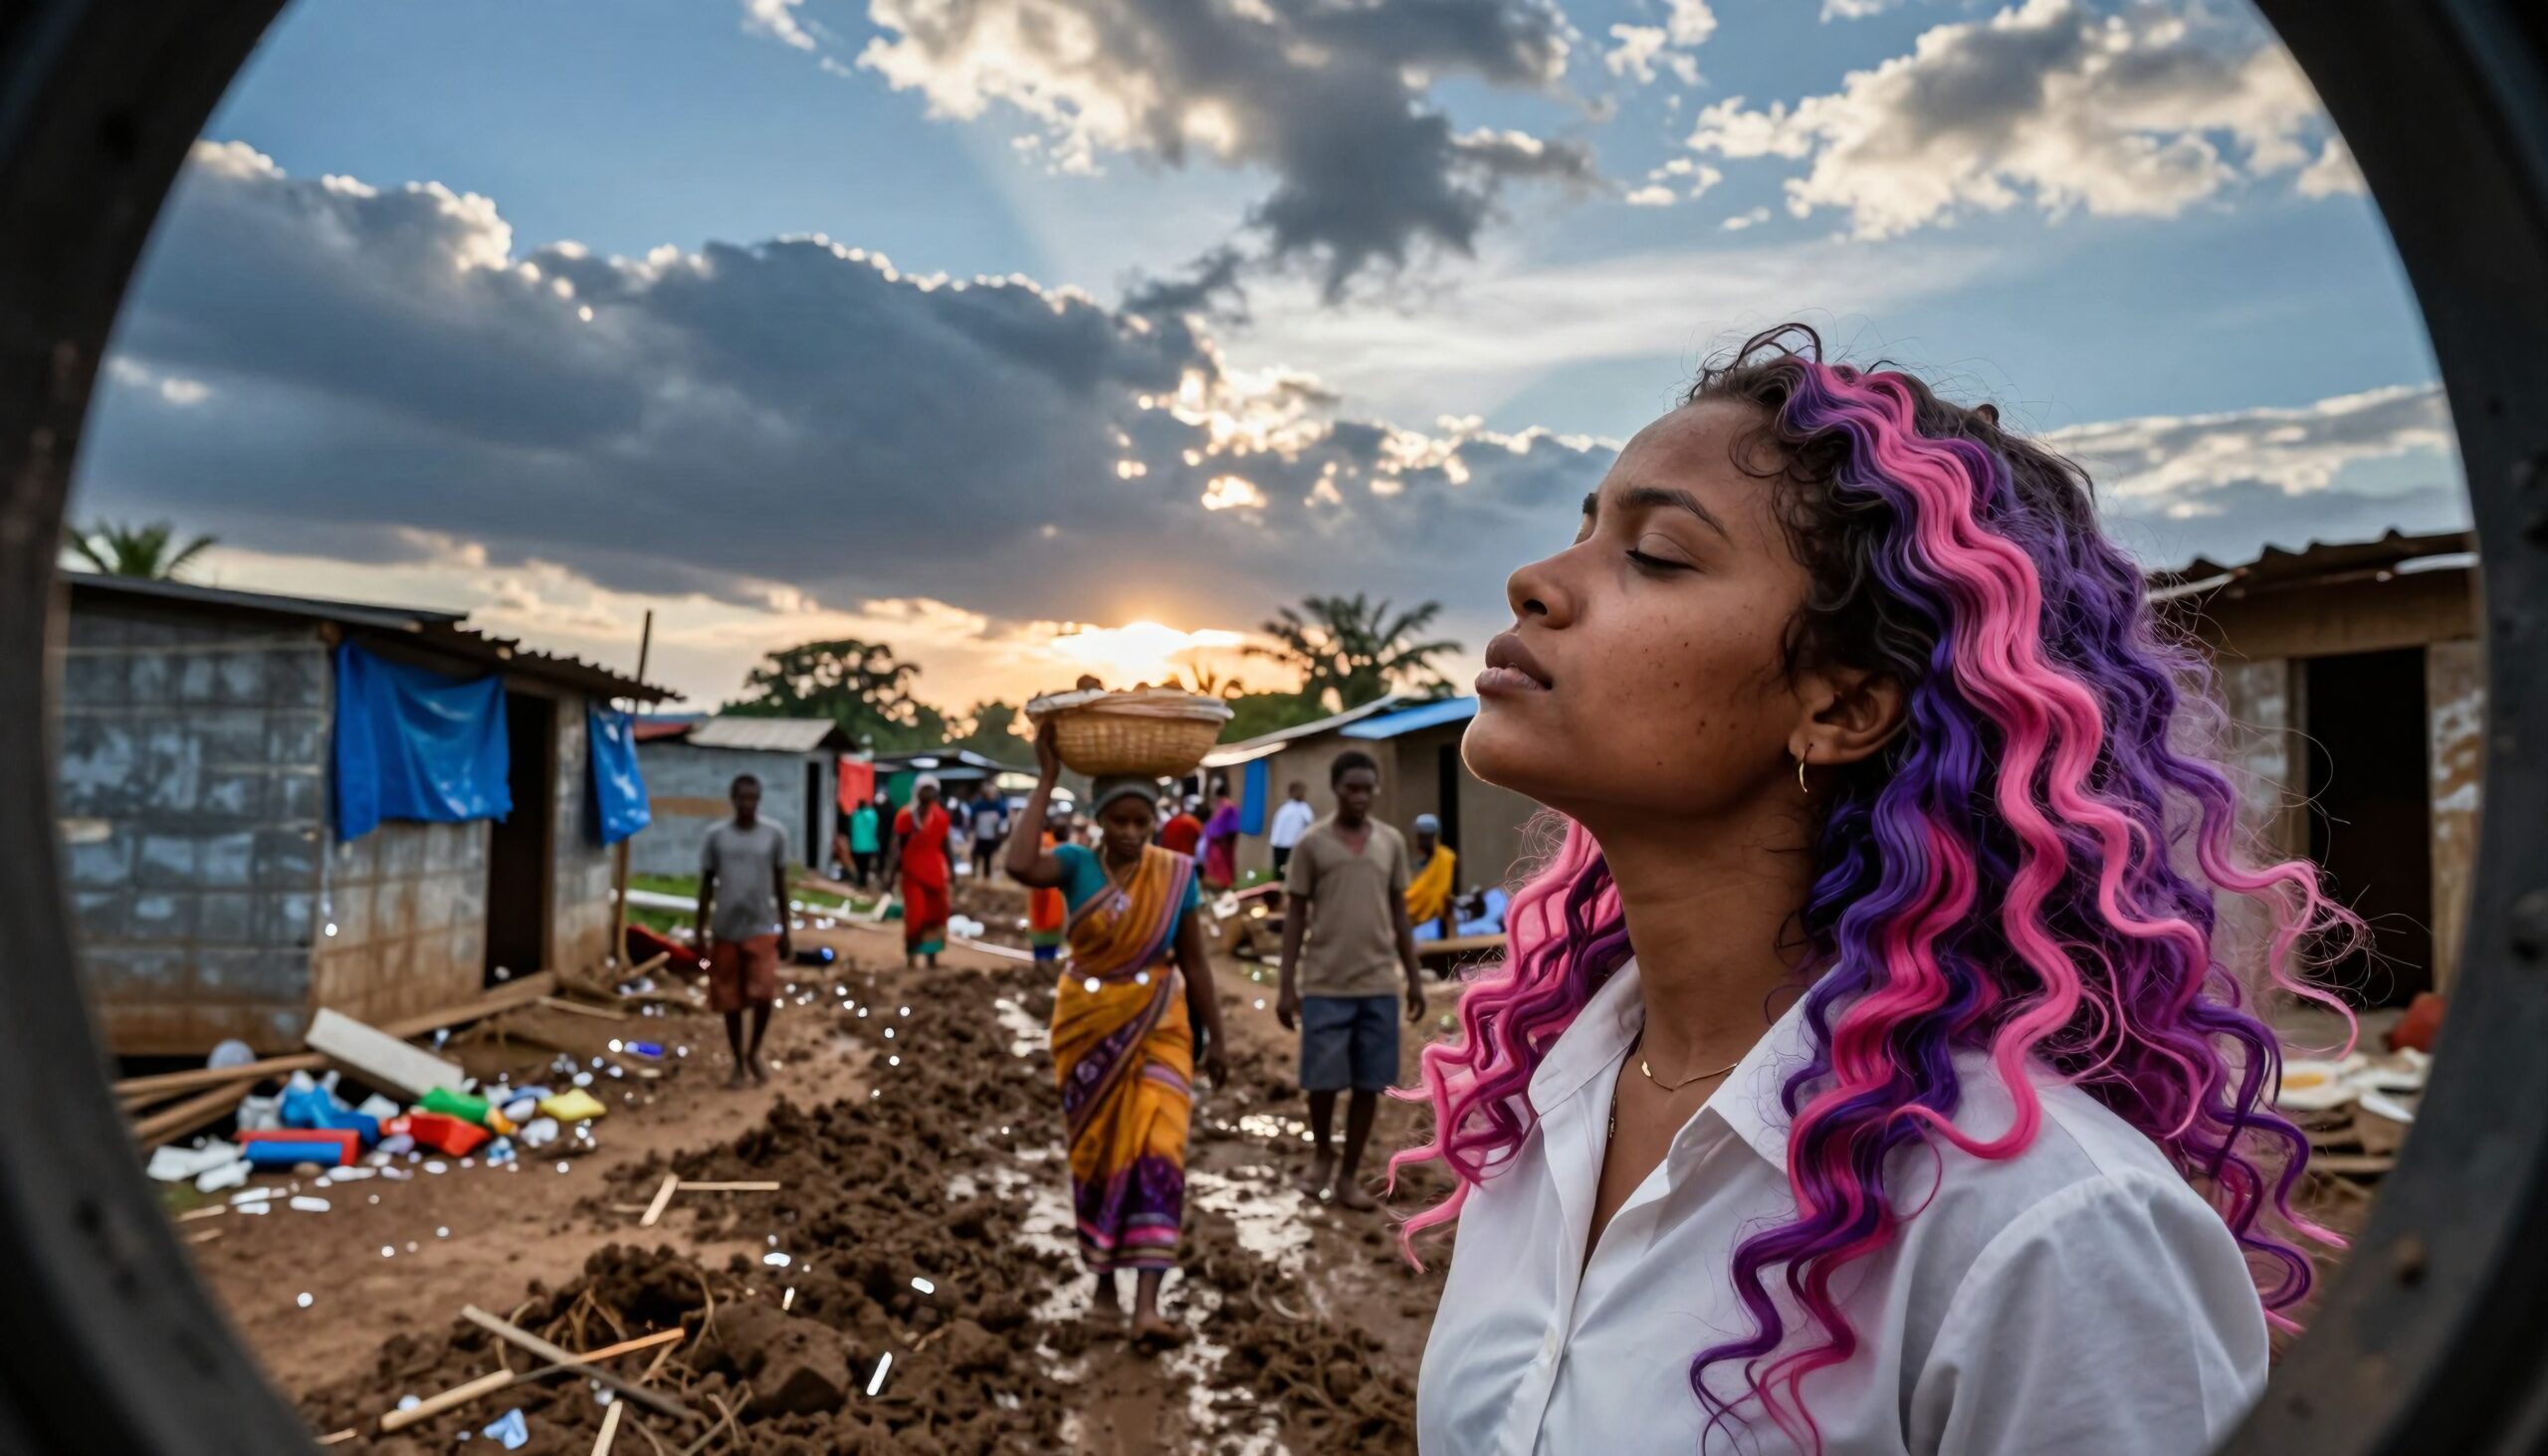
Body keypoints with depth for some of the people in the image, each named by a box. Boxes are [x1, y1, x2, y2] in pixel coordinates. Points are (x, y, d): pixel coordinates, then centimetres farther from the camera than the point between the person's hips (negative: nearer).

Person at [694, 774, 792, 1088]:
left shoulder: (774, 835, -1)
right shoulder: (715, 836, 0)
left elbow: (780, 884, 4)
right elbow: (707, 885, 5)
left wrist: (786, 930, 4)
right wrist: (700, 929, 3)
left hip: (762, 928, -1)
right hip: (725, 930, 1)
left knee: (764, 994, -12)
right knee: (730, 1000, 7)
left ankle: (754, 1052, 13)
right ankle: (738, 1062, 23)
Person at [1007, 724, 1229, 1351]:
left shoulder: (1176, 873, -5)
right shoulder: (1077, 863, -8)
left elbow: (1194, 961, 2)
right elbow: (1020, 866, -31)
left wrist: (1214, 1039, 4)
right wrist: (1047, 779, -27)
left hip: (1157, 1027, 0)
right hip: (1089, 1024, 1)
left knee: (1155, 1153, -12)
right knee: (1096, 1152, 11)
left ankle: (1146, 1307, -12)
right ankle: (1104, 1280, 30)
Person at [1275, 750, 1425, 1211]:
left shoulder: (1392, 842, 7)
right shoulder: (1312, 843, -2)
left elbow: (1400, 913, 13)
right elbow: (1295, 917, 0)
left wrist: (1414, 979, 9)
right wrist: (1287, 986, -4)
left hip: (1379, 984, 3)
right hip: (1325, 984, -3)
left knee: (1369, 1083, 4)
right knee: (1322, 1080, 0)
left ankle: (1349, 1175, 17)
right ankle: (1321, 1155, 26)